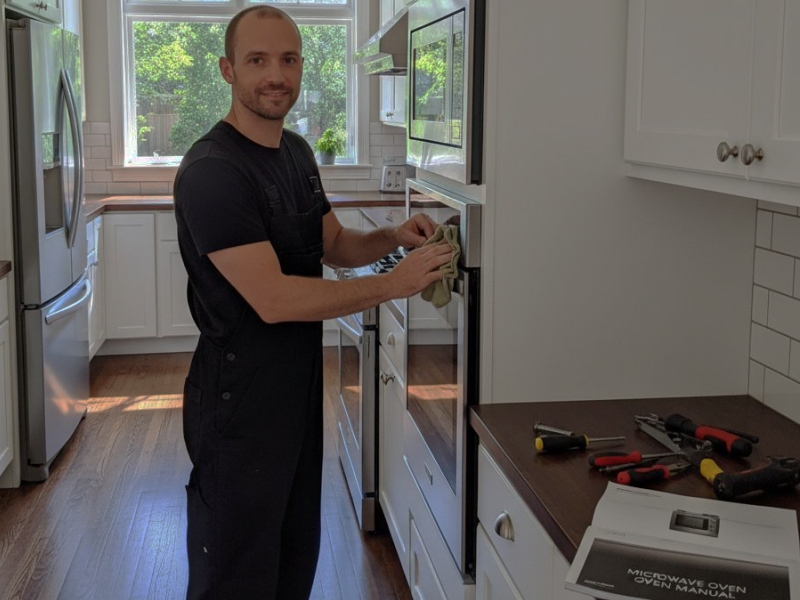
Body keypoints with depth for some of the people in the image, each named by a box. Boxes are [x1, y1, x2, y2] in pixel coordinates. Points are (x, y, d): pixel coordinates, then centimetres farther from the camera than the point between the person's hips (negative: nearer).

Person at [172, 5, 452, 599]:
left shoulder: (297, 151, 8)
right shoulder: (212, 171, -21)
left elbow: (333, 244, 18)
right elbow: (274, 299, -26)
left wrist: (393, 237, -3)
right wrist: (393, 284, -23)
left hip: (301, 385, 9)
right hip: (240, 399, -8)